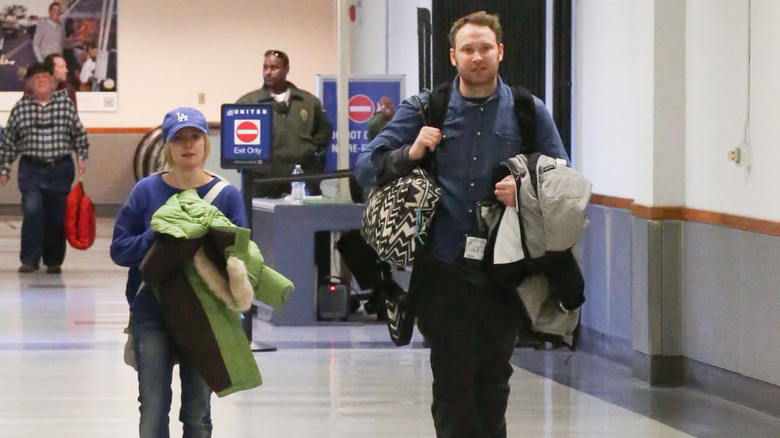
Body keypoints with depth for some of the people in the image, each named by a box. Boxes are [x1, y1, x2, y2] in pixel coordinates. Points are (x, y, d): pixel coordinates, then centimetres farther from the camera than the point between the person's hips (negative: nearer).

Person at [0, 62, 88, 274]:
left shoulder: (65, 103, 3)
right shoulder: (21, 107, 3)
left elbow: (79, 133, 11)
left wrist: (82, 156, 0)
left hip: (61, 169, 1)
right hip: (31, 169, -1)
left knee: (57, 216, 3)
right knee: (32, 212, -15)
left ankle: (53, 260, 17)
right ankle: (29, 259, -7)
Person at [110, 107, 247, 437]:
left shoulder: (227, 195, 1)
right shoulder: (147, 191, 0)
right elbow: (119, 249, -1)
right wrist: (156, 237, -17)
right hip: (152, 314, -1)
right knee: (153, 410, -4)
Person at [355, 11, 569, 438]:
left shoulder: (529, 112, 5)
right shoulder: (423, 110, 4)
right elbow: (366, 167, 3)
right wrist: (411, 153, -14)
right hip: (443, 268, -1)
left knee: (493, 376, 10)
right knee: (451, 378, 1)